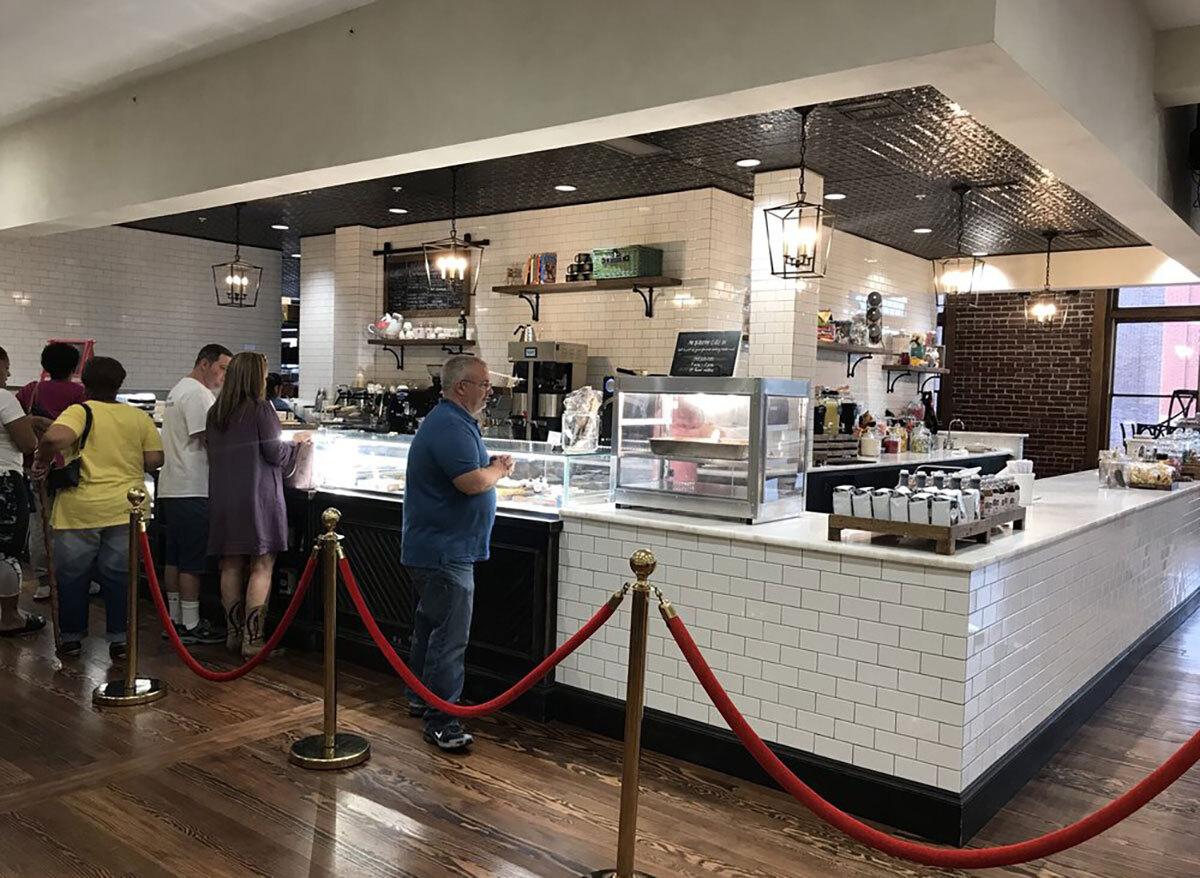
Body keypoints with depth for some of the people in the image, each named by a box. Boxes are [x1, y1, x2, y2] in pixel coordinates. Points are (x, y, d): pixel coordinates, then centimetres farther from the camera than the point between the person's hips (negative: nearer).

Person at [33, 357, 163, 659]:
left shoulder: (81, 412, -8)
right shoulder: (139, 417, 2)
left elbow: (54, 438, -26)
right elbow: (154, 460, 2)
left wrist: (42, 461, -9)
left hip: (80, 509, -2)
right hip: (124, 509, 3)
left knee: (72, 576, 13)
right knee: (118, 576, 11)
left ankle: (72, 637, 23)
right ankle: (119, 639, 12)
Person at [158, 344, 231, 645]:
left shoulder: (178, 390, 21)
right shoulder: (199, 393, -13)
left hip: (171, 487, 11)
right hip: (192, 489, -11)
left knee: (174, 558, 13)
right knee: (192, 560, -6)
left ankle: (175, 619, 19)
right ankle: (190, 625, -1)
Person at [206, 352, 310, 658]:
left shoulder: (215, 413, 9)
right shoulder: (260, 409, -10)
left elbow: (213, 453, 14)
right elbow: (275, 453, -10)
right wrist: (296, 441, 9)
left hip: (223, 497, 6)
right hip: (257, 496, -6)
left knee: (231, 566, 12)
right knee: (261, 567, -1)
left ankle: (233, 633, 18)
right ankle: (253, 638, -2)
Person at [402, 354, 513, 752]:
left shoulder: (454, 421, 15)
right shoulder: (450, 427, -21)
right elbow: (472, 482, -32)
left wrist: (491, 466, 4)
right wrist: (500, 469, -12)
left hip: (435, 549, 12)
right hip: (444, 552, -12)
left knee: (431, 625, 21)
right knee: (449, 637, -7)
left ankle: (420, 699, 35)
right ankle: (439, 720, 1)